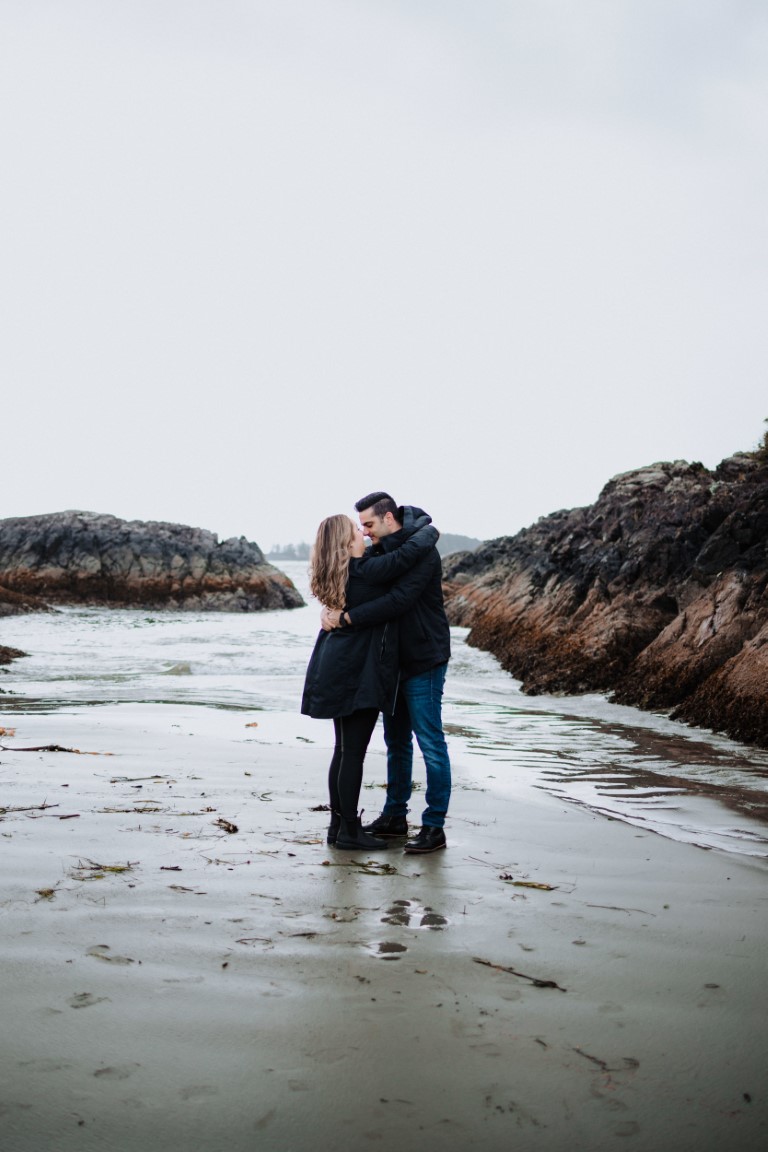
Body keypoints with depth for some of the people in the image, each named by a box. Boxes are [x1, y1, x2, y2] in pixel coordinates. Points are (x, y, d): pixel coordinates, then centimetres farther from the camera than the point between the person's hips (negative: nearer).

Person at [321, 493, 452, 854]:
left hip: (423, 661, -9)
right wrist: (334, 606, -11)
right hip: (394, 660, 9)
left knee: (430, 743, -4)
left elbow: (398, 600, -29)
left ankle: (434, 826, 4)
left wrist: (347, 617, -27)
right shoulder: (381, 551, 10)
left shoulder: (421, 552, -18)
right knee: (396, 740, 15)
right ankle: (395, 816, 27)